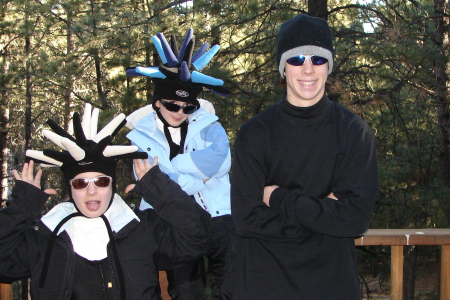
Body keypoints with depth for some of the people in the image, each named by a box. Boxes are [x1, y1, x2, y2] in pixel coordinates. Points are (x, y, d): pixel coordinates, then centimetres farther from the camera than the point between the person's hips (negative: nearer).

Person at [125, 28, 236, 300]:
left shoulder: (208, 124, 5)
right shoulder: (140, 135, 3)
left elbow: (221, 161, -16)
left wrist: (170, 165, -12)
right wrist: (199, 174, -12)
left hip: (217, 217, 0)